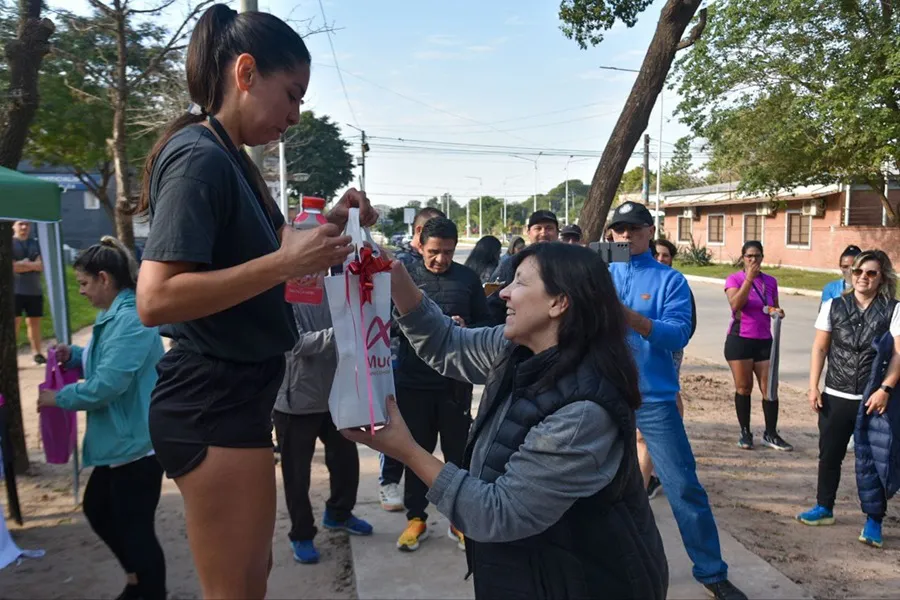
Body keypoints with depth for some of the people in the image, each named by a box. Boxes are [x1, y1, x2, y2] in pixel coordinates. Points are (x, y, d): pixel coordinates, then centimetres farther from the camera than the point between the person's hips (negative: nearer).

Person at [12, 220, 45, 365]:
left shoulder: (35, 243, 14)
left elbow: (41, 265, 2)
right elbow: (10, 266, -12)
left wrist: (24, 264, -12)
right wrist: (33, 265, -6)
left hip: (34, 290, 4)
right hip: (15, 291, -4)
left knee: (34, 322, 9)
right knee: (14, 323, -6)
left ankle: (37, 353, 17)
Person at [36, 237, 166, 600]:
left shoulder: (131, 318, -24)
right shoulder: (113, 315, 11)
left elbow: (108, 383, -27)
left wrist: (59, 398, -12)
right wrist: (74, 355, 7)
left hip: (137, 441, -11)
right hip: (120, 440, 11)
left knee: (135, 527, 2)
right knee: (96, 509, 25)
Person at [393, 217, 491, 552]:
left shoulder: (468, 278, 2)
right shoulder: (406, 276, 0)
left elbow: (485, 323, 6)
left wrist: (466, 330, -15)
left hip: (456, 379, 0)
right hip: (414, 379, 0)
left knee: (459, 451, 11)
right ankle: (416, 517, 29)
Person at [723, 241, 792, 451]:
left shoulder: (771, 281, 9)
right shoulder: (734, 279, -3)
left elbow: (773, 308, 20)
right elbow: (735, 304, -20)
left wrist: (777, 312, -3)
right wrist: (749, 278, -21)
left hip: (764, 340, 4)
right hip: (740, 340, -3)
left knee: (769, 388, 2)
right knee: (744, 387, 3)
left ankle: (771, 434, 14)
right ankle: (745, 433, 14)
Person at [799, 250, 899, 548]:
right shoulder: (833, 306, 4)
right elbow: (820, 348, 4)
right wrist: (813, 386, -2)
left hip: (874, 399, -2)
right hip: (836, 396, 3)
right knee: (829, 454, 13)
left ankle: (874, 520, 19)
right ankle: (824, 508, 30)